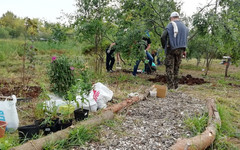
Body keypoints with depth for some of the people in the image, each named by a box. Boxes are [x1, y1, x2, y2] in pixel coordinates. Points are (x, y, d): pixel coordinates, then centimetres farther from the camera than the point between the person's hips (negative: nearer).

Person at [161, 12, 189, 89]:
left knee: (169, 68, 0)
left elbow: (163, 37, -14)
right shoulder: (184, 26, 13)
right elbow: (186, 39, 12)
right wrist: (183, 50, 15)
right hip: (181, 50, 5)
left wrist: (164, 47, -1)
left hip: (171, 49, -5)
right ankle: (175, 85, 17)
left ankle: (171, 87, -4)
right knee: (176, 68, 14)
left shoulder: (170, 25, -4)